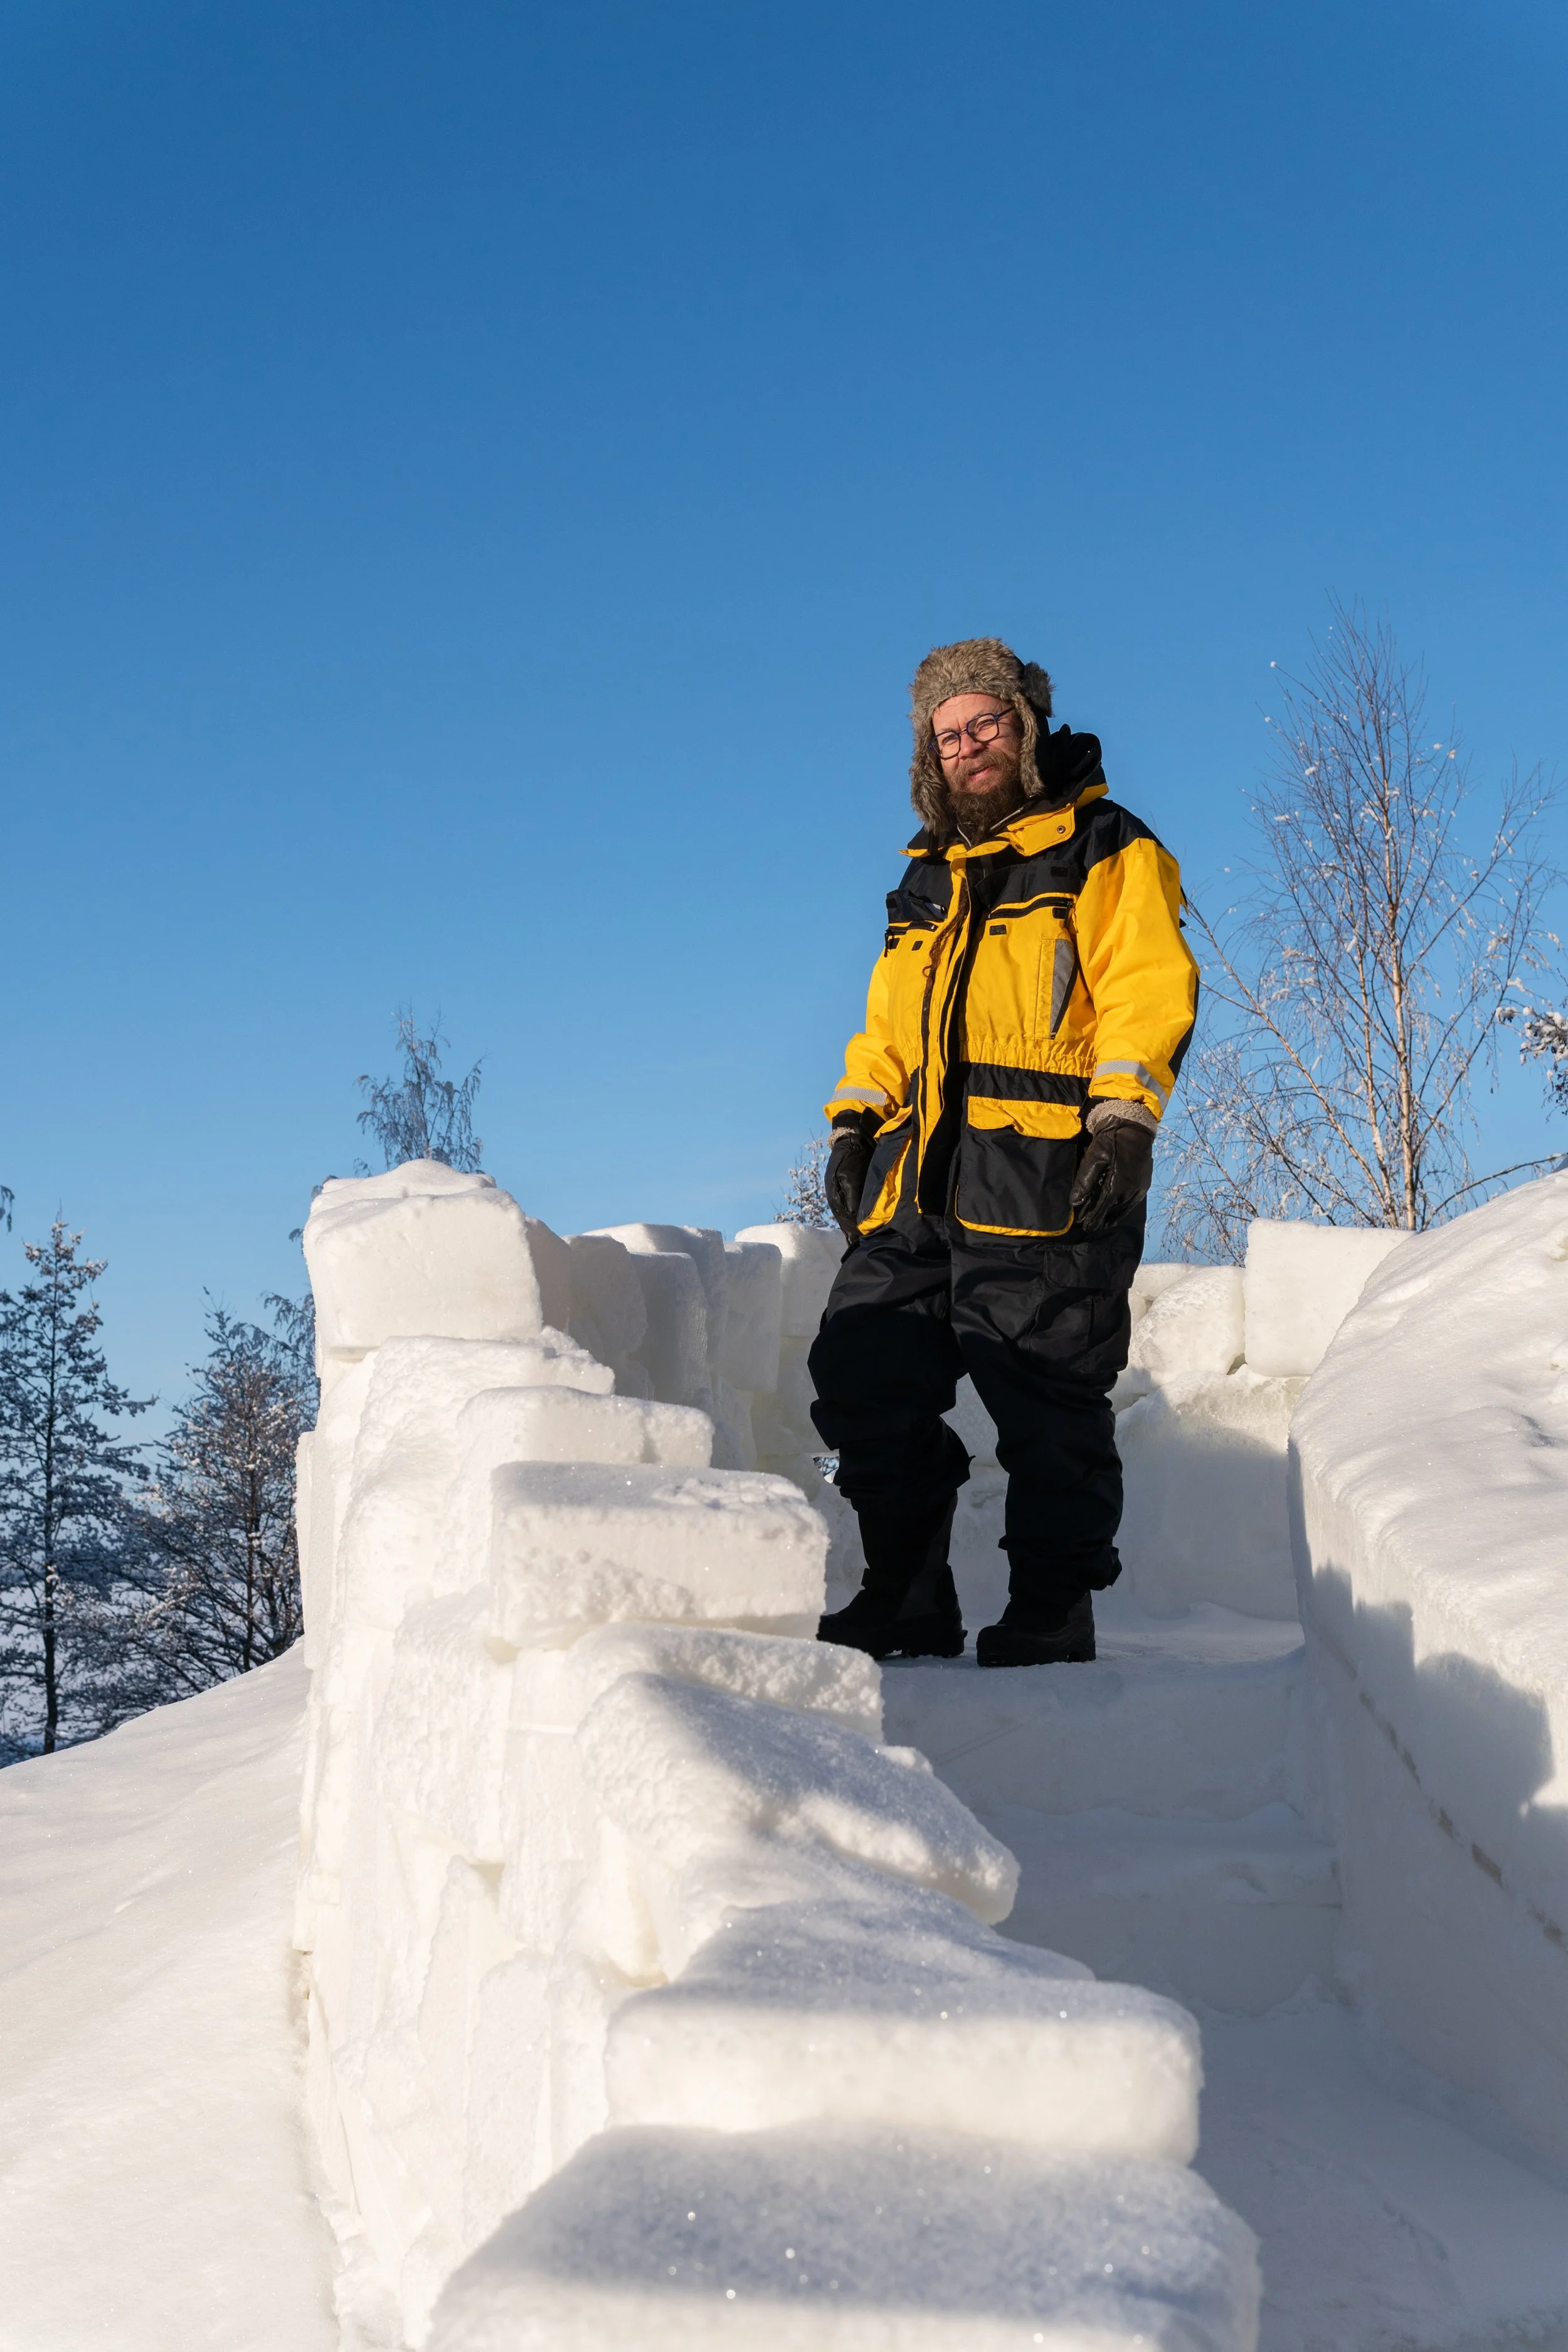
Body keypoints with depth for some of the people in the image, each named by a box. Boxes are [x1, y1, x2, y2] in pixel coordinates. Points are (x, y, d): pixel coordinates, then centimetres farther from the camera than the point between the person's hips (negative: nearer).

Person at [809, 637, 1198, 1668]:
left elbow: (1148, 988, -5)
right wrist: (856, 1122, 15)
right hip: (918, 1184, 7)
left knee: (1048, 1408, -6)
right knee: (865, 1383, 1)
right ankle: (906, 1603, 11)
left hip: (1044, 1179, -6)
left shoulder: (1105, 851, 6)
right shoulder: (929, 878, 26)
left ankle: (1054, 1615, 5)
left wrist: (1124, 1119, -16)